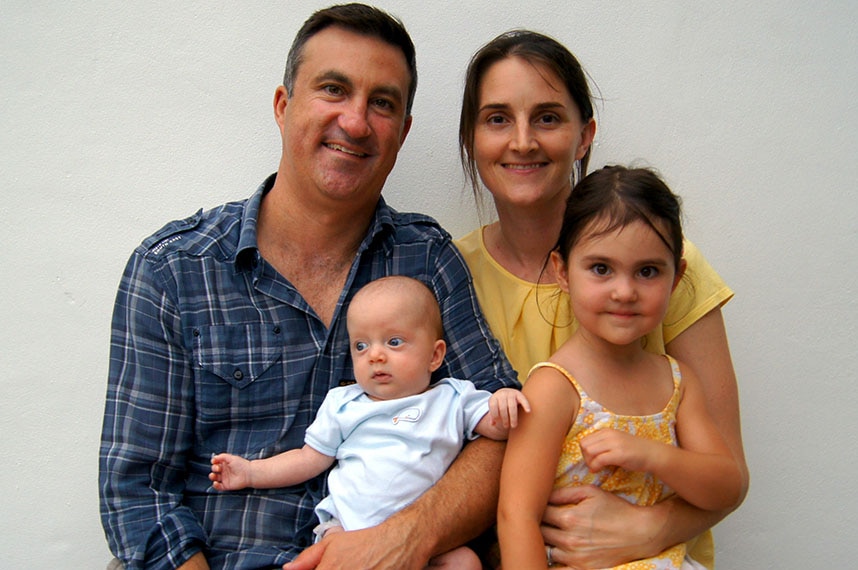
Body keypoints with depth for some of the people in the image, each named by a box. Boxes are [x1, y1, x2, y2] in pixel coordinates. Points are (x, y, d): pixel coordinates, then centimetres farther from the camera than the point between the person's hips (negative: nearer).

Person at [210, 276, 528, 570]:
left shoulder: (453, 398, 9)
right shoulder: (343, 405, 14)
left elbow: (496, 428, 3)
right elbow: (309, 459, 19)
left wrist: (503, 401, -19)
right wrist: (251, 472, 13)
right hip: (348, 524, 0)